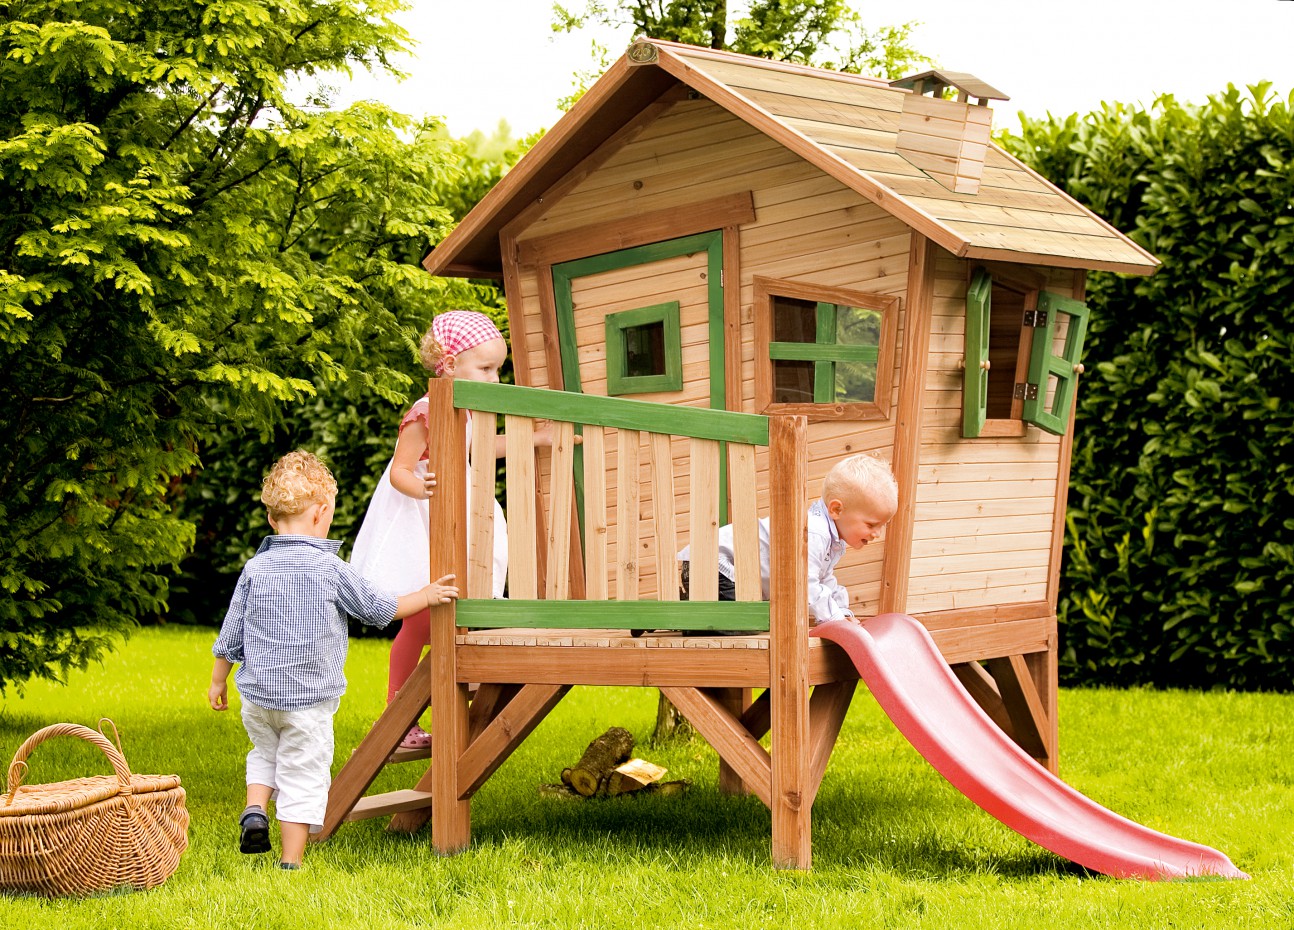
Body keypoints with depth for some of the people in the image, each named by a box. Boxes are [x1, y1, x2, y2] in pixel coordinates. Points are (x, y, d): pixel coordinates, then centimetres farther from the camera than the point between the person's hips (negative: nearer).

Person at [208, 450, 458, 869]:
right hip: (308, 699, -4)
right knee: (303, 775, 4)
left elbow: (230, 635, 7)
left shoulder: (255, 569, 0)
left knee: (265, 753, 28)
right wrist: (426, 596, 15)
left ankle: (255, 809, 6)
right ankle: (291, 862, 6)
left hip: (257, 694, 4)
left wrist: (218, 680, 22)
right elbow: (378, 608, 1)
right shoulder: (331, 569, -10)